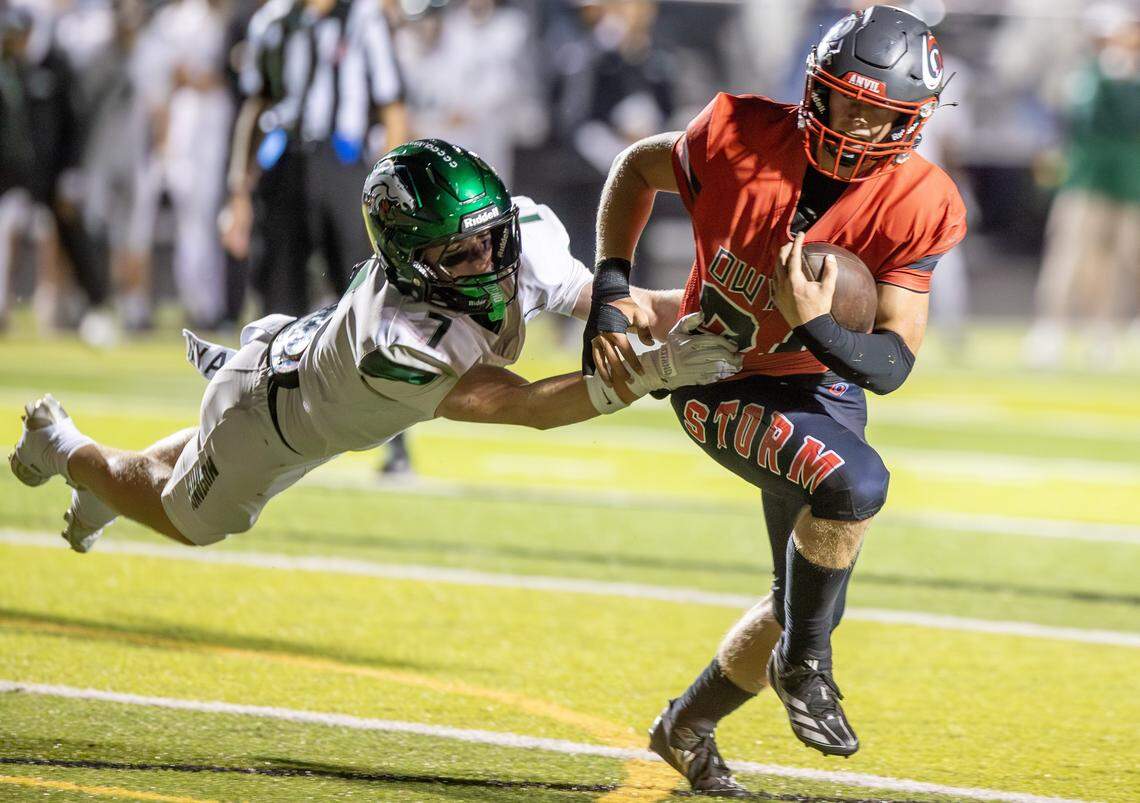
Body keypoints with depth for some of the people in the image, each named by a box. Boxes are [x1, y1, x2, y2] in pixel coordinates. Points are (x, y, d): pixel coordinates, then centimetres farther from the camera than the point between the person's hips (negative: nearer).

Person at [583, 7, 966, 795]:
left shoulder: (916, 206, -19)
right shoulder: (742, 138, -22)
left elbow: (893, 365, -21)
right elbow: (638, 166, -1)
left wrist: (817, 325, -40)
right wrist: (609, 288, -9)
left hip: (822, 387, 4)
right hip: (718, 381, -4)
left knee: (809, 603, 10)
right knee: (854, 481, -32)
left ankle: (688, 727, 35)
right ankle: (805, 665, -11)